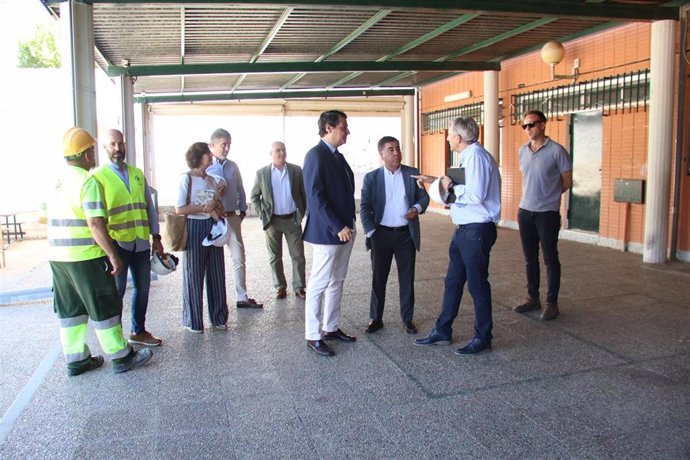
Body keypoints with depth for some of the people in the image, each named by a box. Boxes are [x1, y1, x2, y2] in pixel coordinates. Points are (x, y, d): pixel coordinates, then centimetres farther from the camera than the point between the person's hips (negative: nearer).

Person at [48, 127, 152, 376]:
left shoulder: (58, 180, 11)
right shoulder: (88, 181, -15)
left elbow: (55, 218, 16)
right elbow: (95, 223, -21)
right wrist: (114, 255, -18)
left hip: (57, 255, 8)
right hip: (85, 256, -8)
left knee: (69, 309, 14)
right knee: (104, 308, 2)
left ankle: (76, 359, 23)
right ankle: (122, 357, 12)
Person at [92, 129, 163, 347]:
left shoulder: (137, 174, 12)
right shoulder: (98, 176, -3)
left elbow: (149, 206, 14)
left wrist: (156, 236, 11)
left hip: (141, 242, 5)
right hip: (116, 242, -5)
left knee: (143, 287, 13)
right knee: (117, 290, 2)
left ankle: (138, 331, 30)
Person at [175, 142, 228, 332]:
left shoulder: (213, 178, 9)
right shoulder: (187, 178, -7)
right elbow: (179, 209, -11)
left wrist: (216, 209, -2)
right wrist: (204, 208, -12)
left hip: (213, 228, 5)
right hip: (194, 228, -5)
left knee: (216, 273, 8)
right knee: (194, 275, 4)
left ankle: (218, 317, 21)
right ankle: (193, 321, 18)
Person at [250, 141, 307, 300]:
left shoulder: (296, 170, 2)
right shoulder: (262, 173, 1)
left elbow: (304, 193, 7)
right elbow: (254, 196, 8)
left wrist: (302, 212, 0)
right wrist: (262, 214, -2)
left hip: (293, 220, 0)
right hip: (272, 221, 0)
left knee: (298, 256, 3)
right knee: (275, 257, 8)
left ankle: (299, 287, 14)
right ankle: (280, 287, 21)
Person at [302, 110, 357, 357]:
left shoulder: (338, 156, 14)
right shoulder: (316, 155, -14)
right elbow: (315, 197, -20)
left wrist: (348, 224, 11)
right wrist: (338, 227, -20)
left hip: (344, 230, 9)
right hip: (326, 232, -9)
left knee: (337, 282, 16)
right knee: (319, 284, 0)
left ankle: (331, 328, 29)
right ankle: (313, 336, 12)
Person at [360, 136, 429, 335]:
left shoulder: (412, 173, 4)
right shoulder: (371, 177, 0)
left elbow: (424, 196, 8)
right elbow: (364, 207, -2)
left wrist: (418, 208, -13)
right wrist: (371, 232, -10)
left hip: (406, 234, 1)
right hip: (381, 234, -1)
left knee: (407, 279, 9)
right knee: (378, 279, 7)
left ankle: (407, 318, 22)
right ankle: (376, 318, 20)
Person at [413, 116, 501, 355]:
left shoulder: (476, 156, -17)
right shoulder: (468, 156, 13)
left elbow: (475, 195, -27)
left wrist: (450, 188, -12)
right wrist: (438, 183, -9)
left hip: (477, 230, -10)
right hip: (463, 229, 10)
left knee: (477, 285, 4)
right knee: (453, 282, 17)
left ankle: (483, 337, 21)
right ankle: (442, 331, 30)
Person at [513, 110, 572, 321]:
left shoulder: (556, 151, -10)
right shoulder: (523, 151, 8)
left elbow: (567, 181, -2)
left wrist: (548, 196, 6)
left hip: (547, 213, -5)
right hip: (525, 211, 6)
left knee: (550, 259, 3)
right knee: (530, 258, 13)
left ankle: (552, 303, 12)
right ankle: (533, 298, 25)